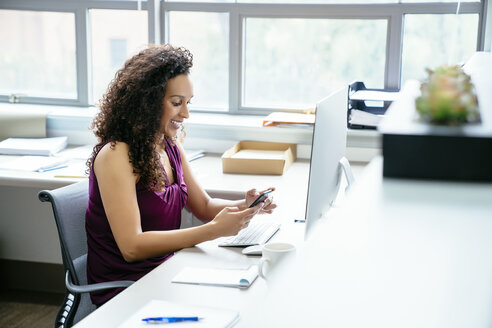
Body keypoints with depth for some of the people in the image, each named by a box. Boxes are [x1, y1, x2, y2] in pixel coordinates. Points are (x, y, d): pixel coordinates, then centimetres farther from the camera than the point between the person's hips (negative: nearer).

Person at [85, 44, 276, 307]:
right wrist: (214, 230, -28)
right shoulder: (115, 155, -18)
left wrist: (246, 205, -6)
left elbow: (204, 206, 15)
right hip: (123, 291, -7)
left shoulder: (170, 147, 6)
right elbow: (132, 247, -24)